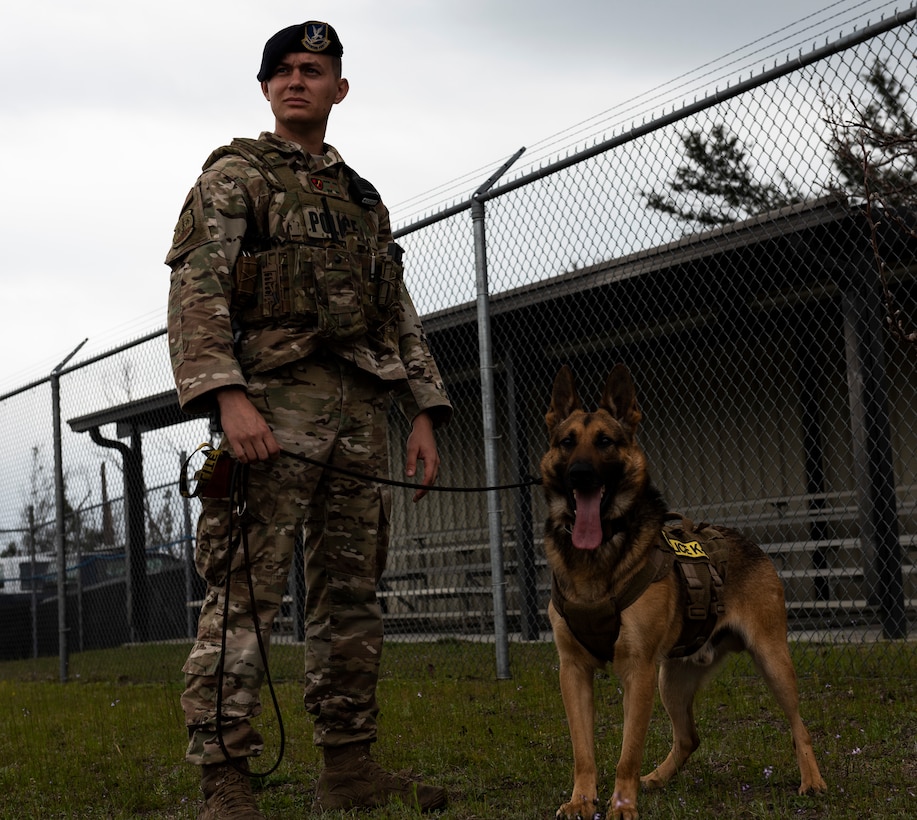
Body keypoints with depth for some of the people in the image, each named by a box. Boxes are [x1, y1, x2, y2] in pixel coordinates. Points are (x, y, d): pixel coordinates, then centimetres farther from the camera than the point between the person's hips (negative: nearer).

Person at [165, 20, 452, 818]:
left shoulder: (363, 198, 24)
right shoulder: (235, 175, 5)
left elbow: (401, 315, 23)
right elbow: (196, 290, -7)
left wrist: (425, 413, 11)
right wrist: (228, 396, -21)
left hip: (359, 416, 7)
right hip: (273, 402, -6)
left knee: (352, 594, 8)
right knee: (245, 593, -11)